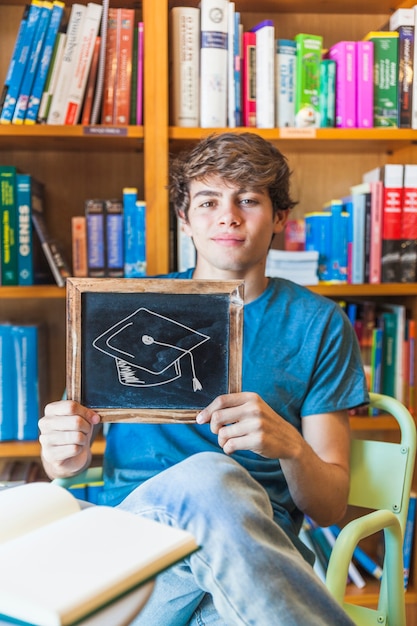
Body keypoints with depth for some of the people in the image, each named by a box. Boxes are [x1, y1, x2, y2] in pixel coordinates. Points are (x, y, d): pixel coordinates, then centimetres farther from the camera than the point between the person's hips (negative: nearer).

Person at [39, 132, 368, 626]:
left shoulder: (318, 324, 7)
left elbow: (330, 507, 5)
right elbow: (60, 467, 15)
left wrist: (291, 446, -18)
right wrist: (66, 458, -10)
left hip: (253, 550, -1)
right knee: (207, 473, -34)